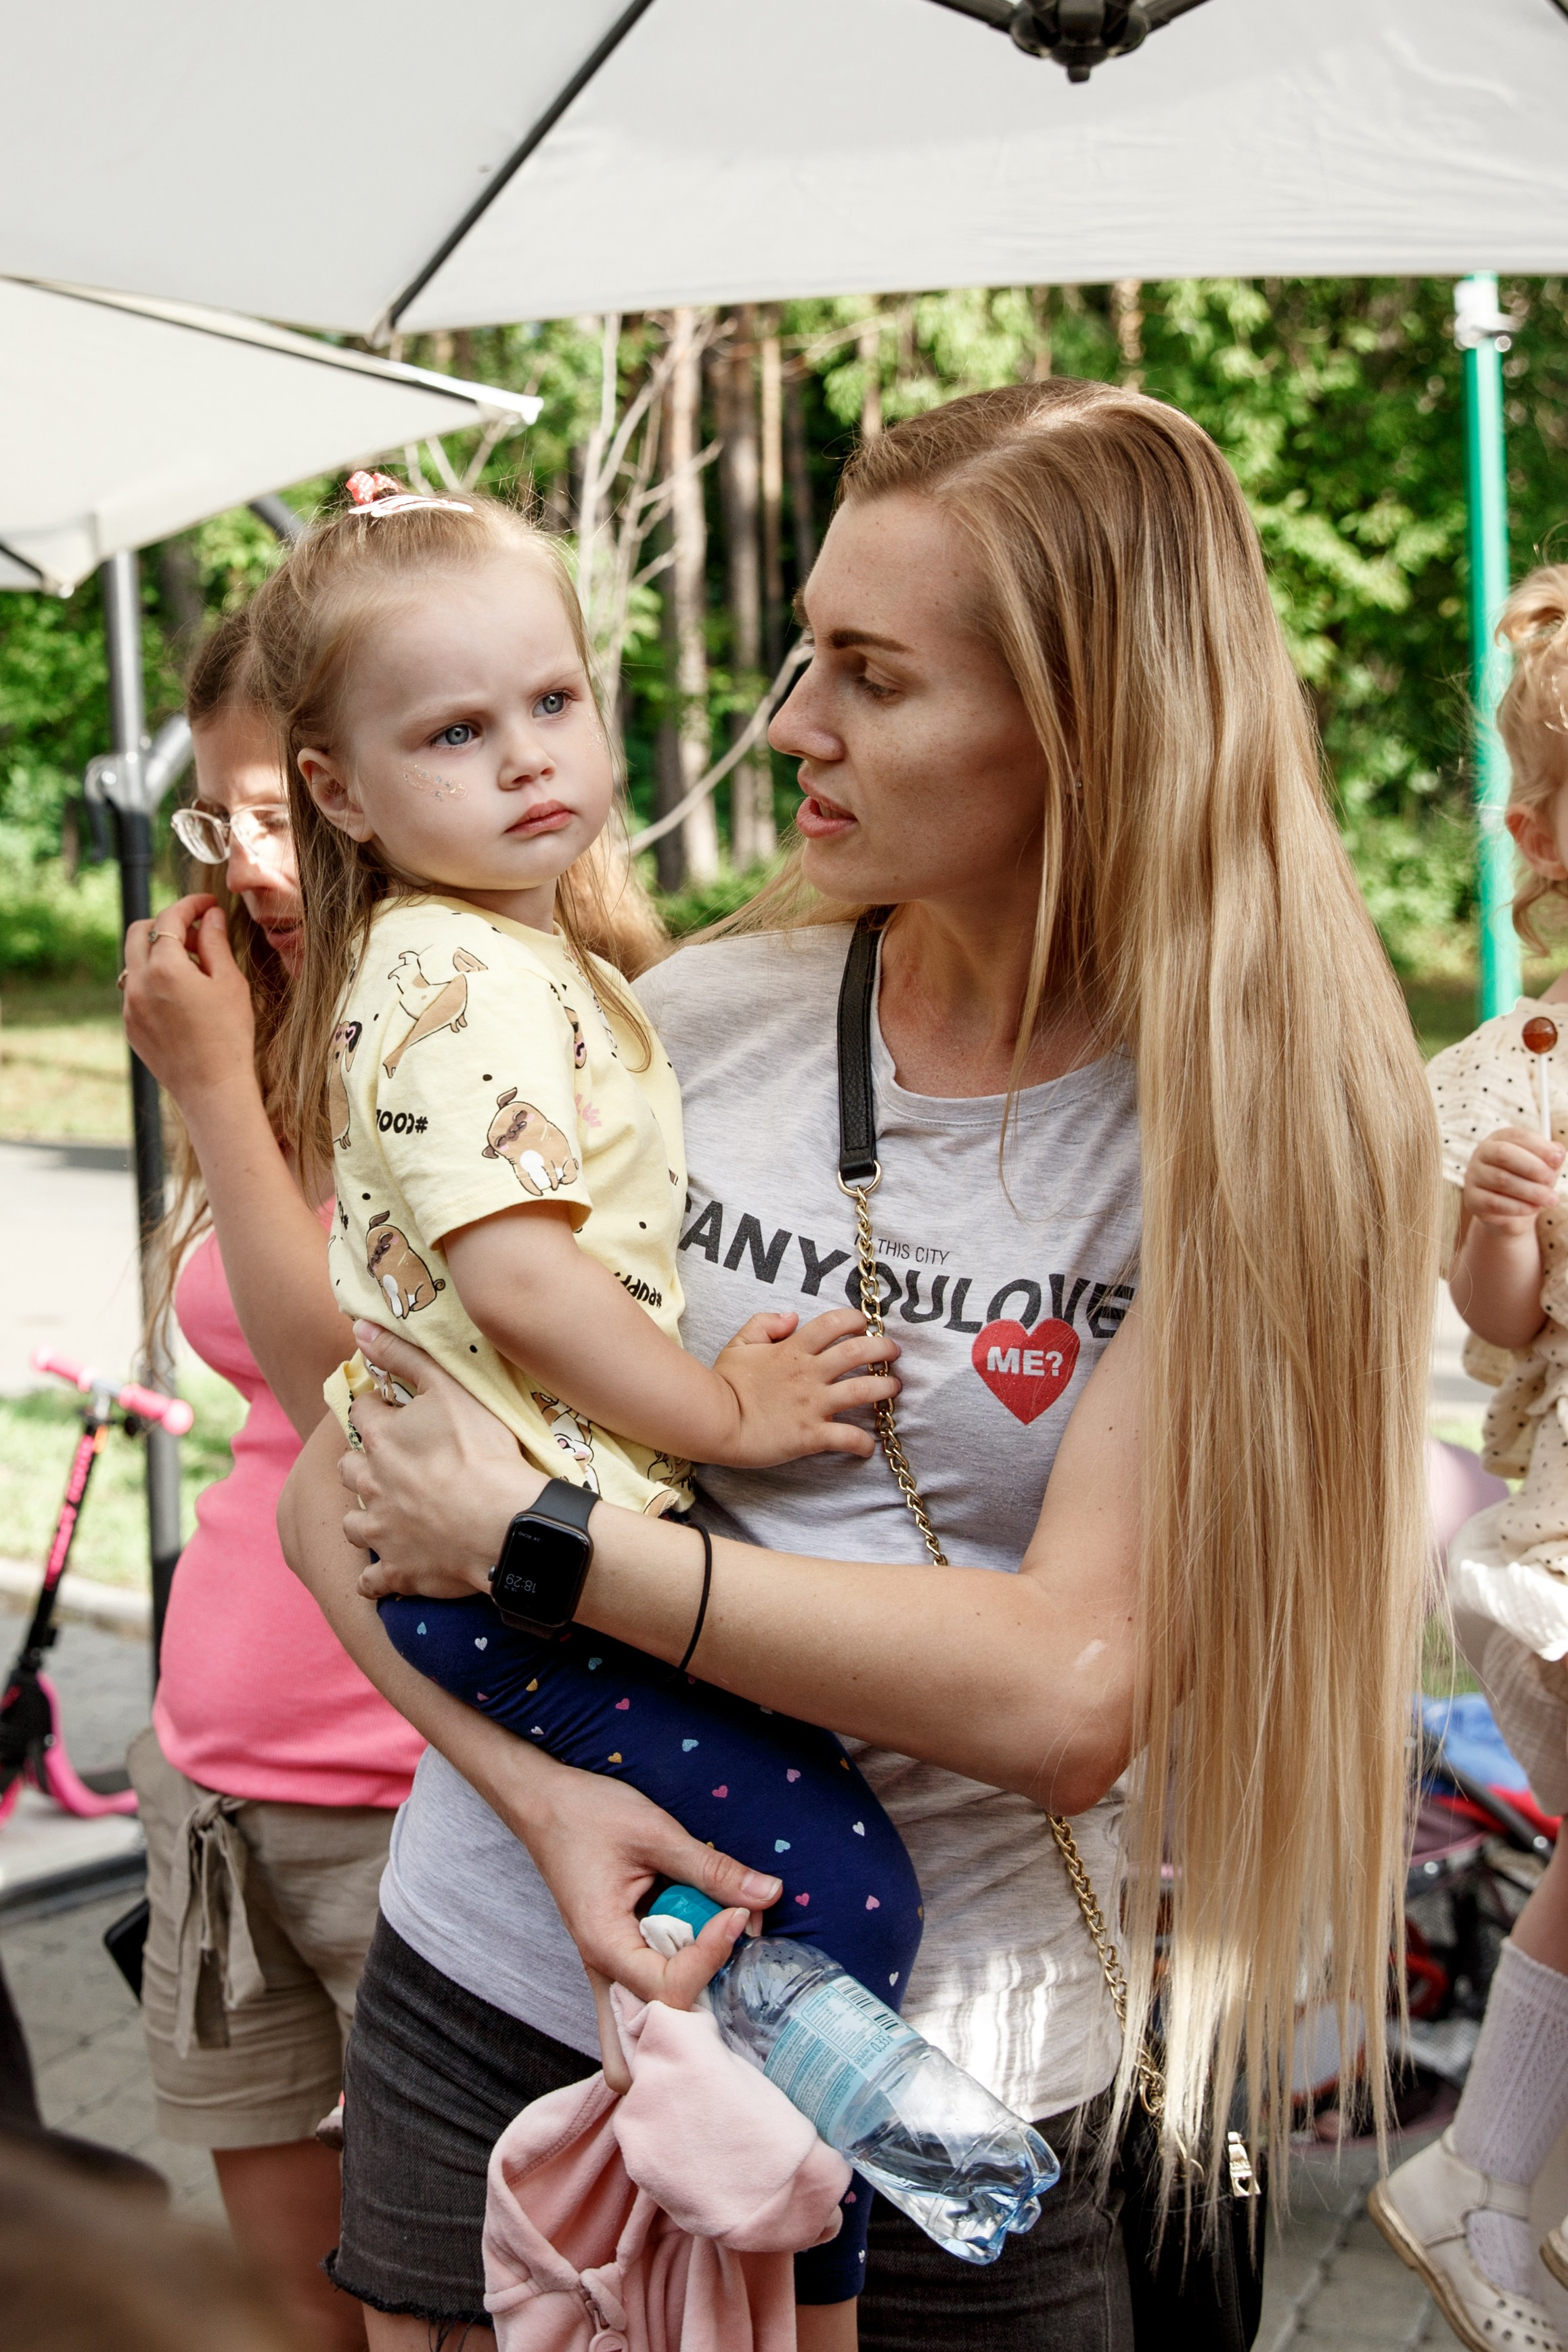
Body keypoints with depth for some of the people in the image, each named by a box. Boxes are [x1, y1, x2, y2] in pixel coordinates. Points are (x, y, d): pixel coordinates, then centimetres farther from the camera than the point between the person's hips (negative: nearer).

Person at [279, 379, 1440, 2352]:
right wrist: (544, 1791, -16)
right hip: (500, 1982, 3)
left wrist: (547, 1538, -19)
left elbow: (1071, 1694, -20)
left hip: (944, 2093, -2)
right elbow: (338, 1482, 1)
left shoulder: (1243, 1126, -10)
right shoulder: (704, 1022, -3)